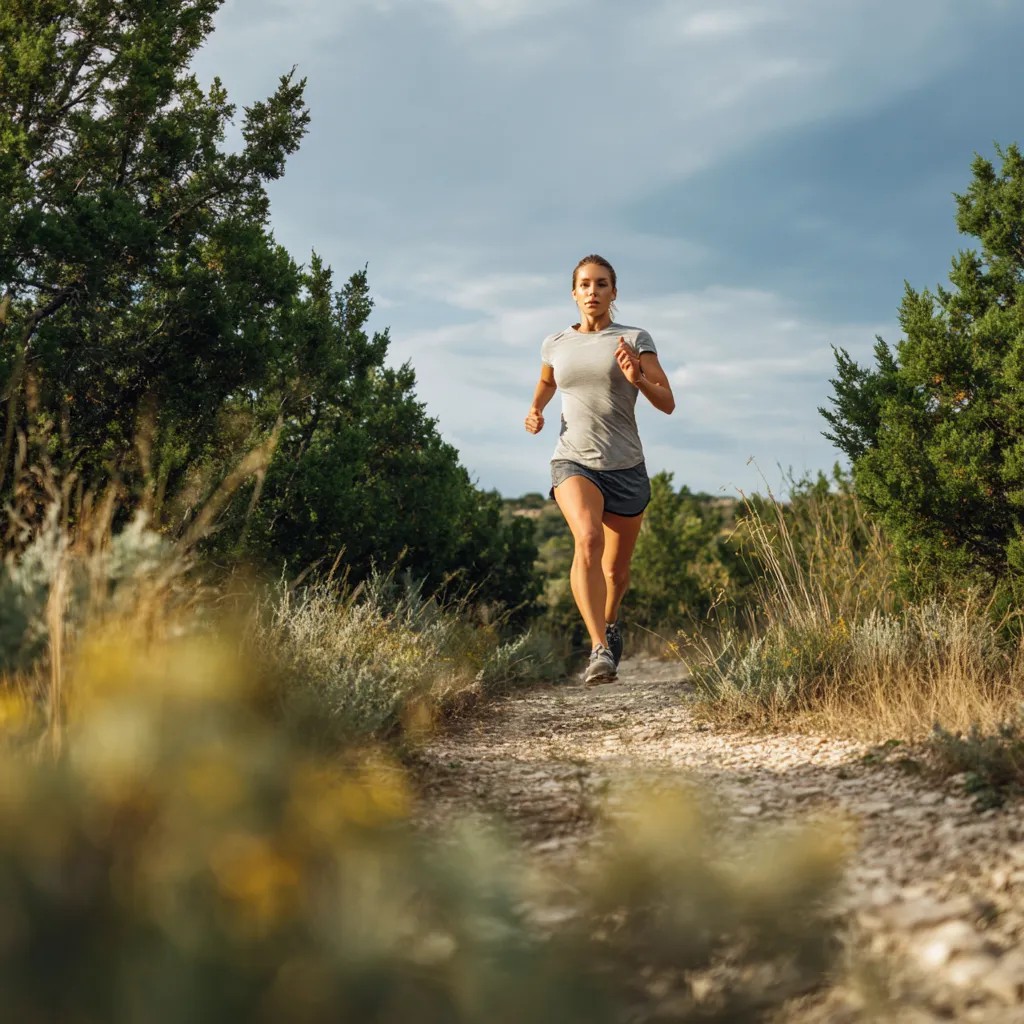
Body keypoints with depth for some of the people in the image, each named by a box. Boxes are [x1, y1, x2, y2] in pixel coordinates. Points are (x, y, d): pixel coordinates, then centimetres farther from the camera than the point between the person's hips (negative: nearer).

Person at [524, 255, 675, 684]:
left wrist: (637, 379, -25)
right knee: (588, 539, -30)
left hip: (626, 467, 0)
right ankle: (599, 648, -33)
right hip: (573, 462, 0)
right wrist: (535, 410, 9)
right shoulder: (555, 343, 7)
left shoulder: (635, 339, -1)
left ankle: (610, 622, 45)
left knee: (616, 569, 11)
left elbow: (667, 403, -6)